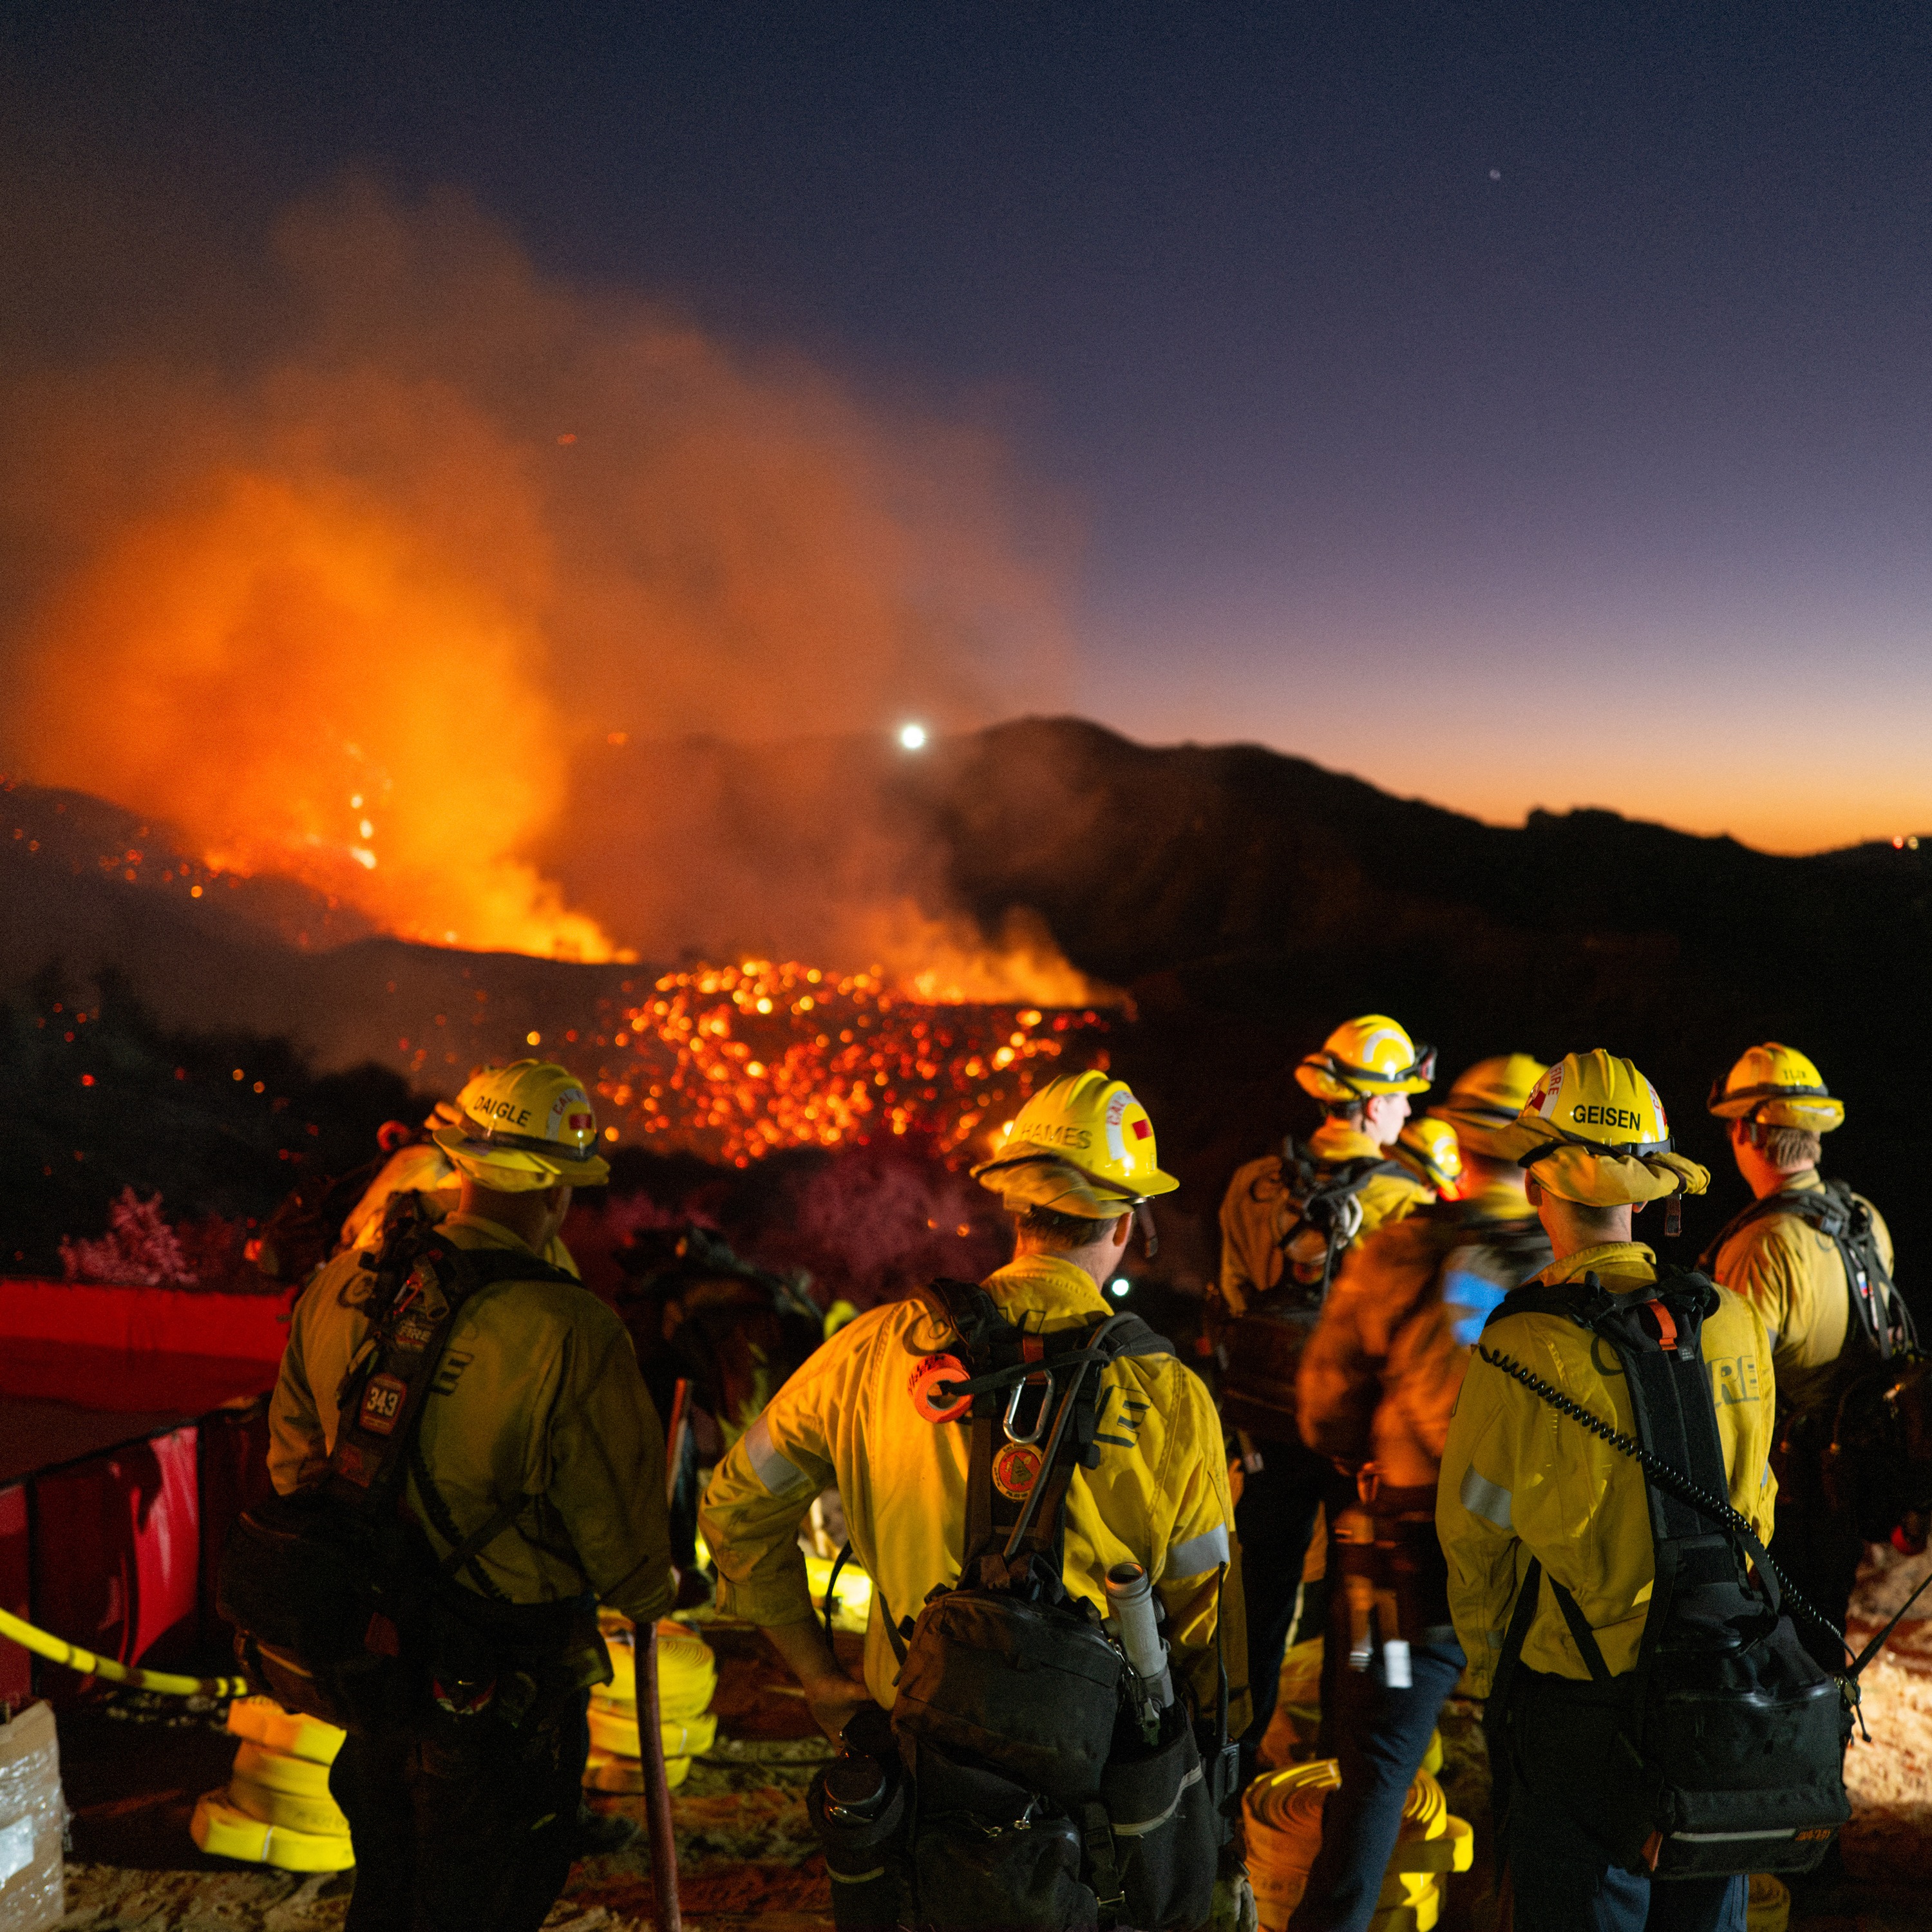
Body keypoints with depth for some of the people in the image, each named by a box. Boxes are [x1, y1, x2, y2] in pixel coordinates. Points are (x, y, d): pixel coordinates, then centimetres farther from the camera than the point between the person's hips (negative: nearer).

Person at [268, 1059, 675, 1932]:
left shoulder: (339, 1288, -6)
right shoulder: (569, 1335, -26)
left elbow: (295, 1461, 8)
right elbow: (618, 1521, -15)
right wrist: (648, 1597, 8)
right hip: (505, 1690, -6)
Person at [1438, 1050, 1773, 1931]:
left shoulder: (1526, 1350, -20)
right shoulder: (1734, 1322, -6)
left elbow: (1475, 1542, -9)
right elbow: (1752, 1513, 7)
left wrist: (1492, 1670, 9)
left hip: (1577, 1703, -4)